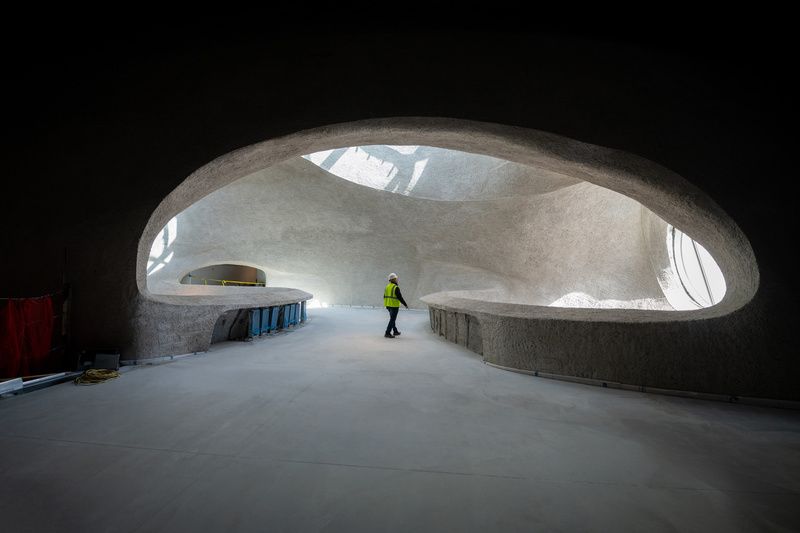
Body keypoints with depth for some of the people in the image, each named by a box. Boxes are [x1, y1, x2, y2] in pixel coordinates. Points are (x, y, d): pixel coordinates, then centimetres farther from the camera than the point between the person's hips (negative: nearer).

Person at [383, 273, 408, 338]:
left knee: (392, 318, 19)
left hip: (388, 306, 8)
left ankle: (395, 331, 30)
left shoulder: (387, 287, 7)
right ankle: (387, 333, -2)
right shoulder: (396, 287, -17)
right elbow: (400, 297, -19)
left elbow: (385, 297, 12)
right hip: (394, 306, -8)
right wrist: (405, 304, -9)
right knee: (392, 320, -2)